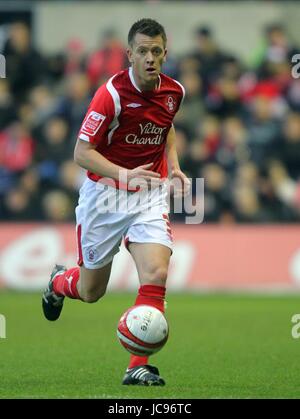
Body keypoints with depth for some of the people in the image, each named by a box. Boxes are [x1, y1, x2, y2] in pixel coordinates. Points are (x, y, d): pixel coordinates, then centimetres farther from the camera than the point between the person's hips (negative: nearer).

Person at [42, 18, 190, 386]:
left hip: (150, 195, 3)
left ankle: (139, 366, -12)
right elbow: (82, 152, -19)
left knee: (156, 274, -18)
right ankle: (59, 281, 48)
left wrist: (173, 164, 6)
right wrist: (125, 174, -33)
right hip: (104, 194, -3)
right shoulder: (112, 94, -19)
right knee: (91, 291, 10)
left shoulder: (173, 92, -2)